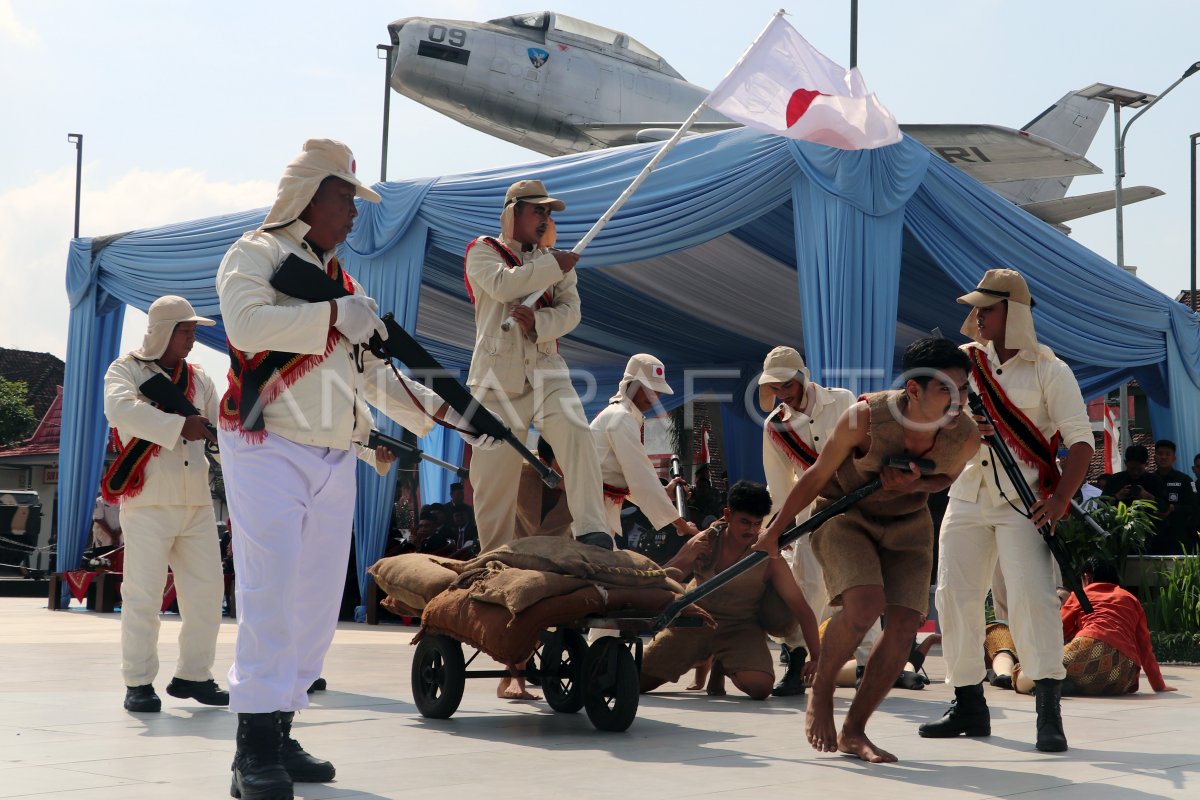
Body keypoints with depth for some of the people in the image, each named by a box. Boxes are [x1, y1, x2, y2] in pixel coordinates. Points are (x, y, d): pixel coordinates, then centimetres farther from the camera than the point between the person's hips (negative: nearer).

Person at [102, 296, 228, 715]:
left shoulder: (198, 379, 17)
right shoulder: (126, 370, 0)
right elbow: (119, 408, -21)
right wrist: (181, 426, -23)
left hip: (196, 500, 6)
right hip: (148, 500, -5)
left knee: (207, 589, 5)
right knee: (144, 593, -5)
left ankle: (193, 675, 16)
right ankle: (138, 683, 4)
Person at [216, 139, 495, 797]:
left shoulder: (343, 282, 21)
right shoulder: (255, 255, 0)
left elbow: (374, 376, 22)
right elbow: (246, 321, -21)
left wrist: (444, 412, 13)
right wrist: (334, 316, -18)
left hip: (335, 462, 8)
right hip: (269, 452, -8)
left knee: (318, 600, 6)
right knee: (270, 590, -13)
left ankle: (280, 733, 14)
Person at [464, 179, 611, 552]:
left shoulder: (555, 260, 18)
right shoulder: (483, 250, 6)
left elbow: (571, 310, 4)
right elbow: (503, 284, -15)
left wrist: (539, 322, -16)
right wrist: (553, 265, -13)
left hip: (546, 369, 3)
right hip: (499, 373, -3)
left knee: (575, 433, -24)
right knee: (494, 469, -2)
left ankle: (591, 531, -30)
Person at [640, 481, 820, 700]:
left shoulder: (768, 557, -17)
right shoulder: (705, 541, -10)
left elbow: (801, 608, -16)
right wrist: (686, 560, -24)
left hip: (740, 630, -2)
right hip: (692, 623, 2)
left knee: (760, 686, -29)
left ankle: (722, 666, 9)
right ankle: (701, 660, 29)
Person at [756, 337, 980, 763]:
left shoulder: (966, 438, -21)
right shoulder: (865, 417, -31)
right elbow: (817, 476, -14)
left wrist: (914, 484, -20)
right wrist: (775, 532, -2)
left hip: (907, 524, 4)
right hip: (842, 514, -4)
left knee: (905, 625, -10)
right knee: (864, 604, -27)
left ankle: (853, 731, 8)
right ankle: (820, 697, 0)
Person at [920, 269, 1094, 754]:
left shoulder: (1048, 369, -3)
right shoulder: (962, 362, 9)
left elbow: (1080, 440, -8)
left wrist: (1061, 498, -22)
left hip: (1025, 504, -5)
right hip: (967, 498, 5)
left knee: (1031, 594, -18)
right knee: (954, 596, 4)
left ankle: (1049, 713, -16)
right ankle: (969, 706, 17)